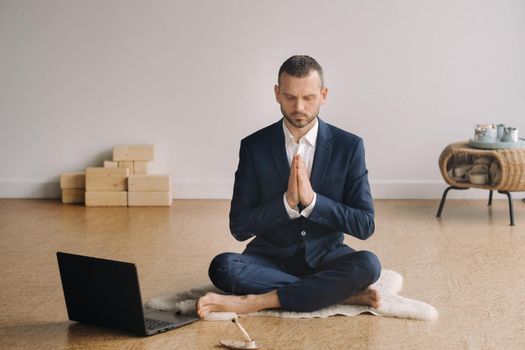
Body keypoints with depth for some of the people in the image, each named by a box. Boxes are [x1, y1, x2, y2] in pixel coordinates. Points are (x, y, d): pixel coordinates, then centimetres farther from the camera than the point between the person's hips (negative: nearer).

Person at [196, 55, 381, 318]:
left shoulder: (349, 146, -4)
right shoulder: (254, 146, -4)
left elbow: (365, 226, -7)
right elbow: (239, 227, -6)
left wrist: (312, 200, -21)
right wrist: (287, 201, -21)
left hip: (324, 258, 0)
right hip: (270, 258, 0)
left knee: (368, 264, -31)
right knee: (222, 266, -30)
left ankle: (257, 302, -28)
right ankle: (344, 295, -25)